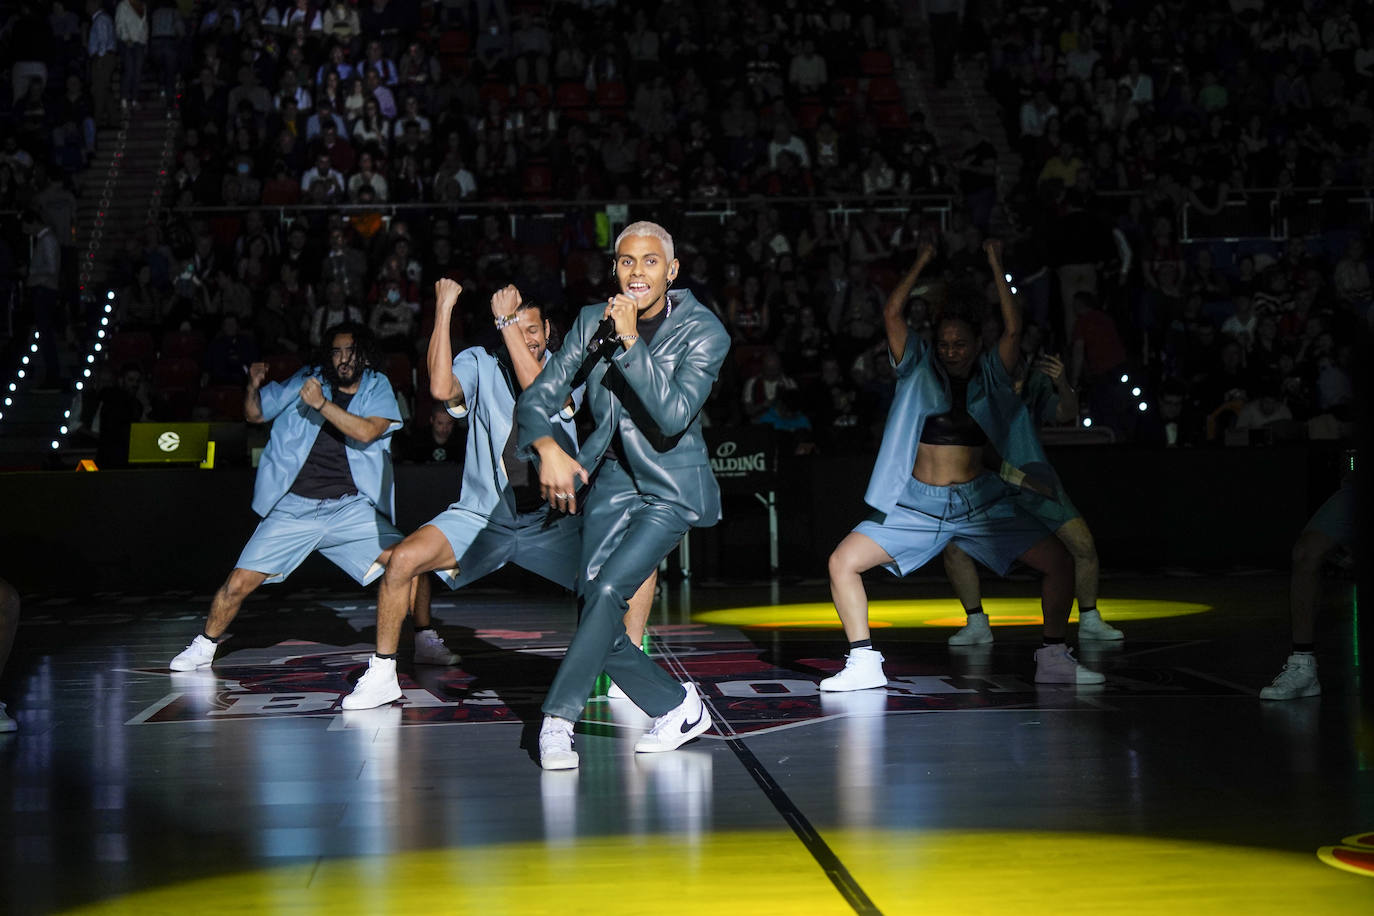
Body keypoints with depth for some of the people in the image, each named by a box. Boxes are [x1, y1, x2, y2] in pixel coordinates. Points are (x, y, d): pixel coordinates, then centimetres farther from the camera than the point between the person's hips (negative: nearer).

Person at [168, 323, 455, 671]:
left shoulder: (378, 388, 3)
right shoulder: (306, 380, 5)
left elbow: (367, 432, -17)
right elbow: (254, 414, 12)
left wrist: (322, 404, -26)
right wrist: (254, 386, -8)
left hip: (351, 508, 0)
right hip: (293, 508, 0)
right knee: (239, 583, -7)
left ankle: (426, 641, 6)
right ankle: (205, 645, 18)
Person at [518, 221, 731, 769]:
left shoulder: (703, 332, -9)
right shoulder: (592, 323, 1)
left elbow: (674, 415, -23)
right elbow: (537, 398, 0)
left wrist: (630, 341, -25)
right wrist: (548, 449, -21)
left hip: (671, 487, -4)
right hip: (610, 481, 4)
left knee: (608, 590, -23)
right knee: (600, 625, -5)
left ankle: (558, 718, -12)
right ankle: (679, 708, 16)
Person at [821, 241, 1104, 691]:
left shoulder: (990, 374, 8)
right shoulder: (919, 369, 6)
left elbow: (1013, 330, -6)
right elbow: (892, 315, -3)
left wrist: (996, 267, -3)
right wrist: (921, 263, 2)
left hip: (980, 502, 1)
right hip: (918, 503, -1)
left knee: (1059, 561, -10)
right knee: (843, 561, -18)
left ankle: (1053, 659, 4)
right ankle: (863, 662, -12)